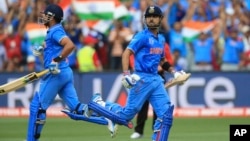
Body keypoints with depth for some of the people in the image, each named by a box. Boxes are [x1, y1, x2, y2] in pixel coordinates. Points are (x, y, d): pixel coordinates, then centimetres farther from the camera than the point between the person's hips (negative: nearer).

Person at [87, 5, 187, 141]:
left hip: (156, 79, 7)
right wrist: (126, 74, -28)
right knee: (127, 114, -5)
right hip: (142, 79, -7)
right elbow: (126, 53, -16)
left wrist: (173, 72, 16)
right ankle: (97, 104, 15)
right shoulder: (142, 36, -8)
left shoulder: (161, 39, 16)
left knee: (166, 114, -4)